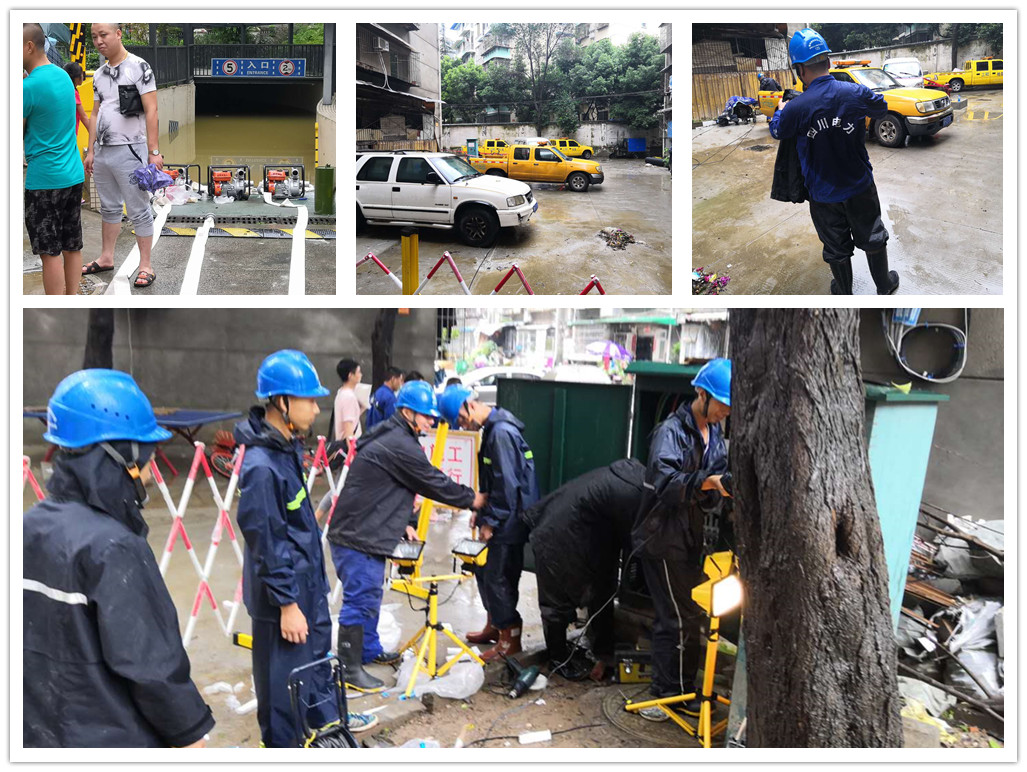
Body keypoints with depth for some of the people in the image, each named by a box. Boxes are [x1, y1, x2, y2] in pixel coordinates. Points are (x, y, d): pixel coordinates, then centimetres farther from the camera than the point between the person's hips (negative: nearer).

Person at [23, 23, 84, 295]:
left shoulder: (29, 86, -16)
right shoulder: (63, 76, 9)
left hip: (44, 179, -8)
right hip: (73, 174, 8)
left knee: (50, 252, -2)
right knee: (72, 246, 11)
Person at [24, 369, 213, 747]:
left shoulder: (32, 527, 0)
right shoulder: (114, 548, -25)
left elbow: (48, 637, 11)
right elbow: (149, 661, -22)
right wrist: (189, 730, -9)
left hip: (40, 730, 8)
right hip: (112, 739, -8)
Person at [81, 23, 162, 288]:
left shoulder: (138, 67, -7)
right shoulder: (99, 74, 14)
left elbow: (151, 111, -11)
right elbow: (95, 114, 18)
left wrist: (154, 152, -16)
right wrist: (90, 151, 14)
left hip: (129, 151, -7)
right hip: (102, 152, 7)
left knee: (138, 210, -2)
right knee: (109, 207, 15)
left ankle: (145, 266, 3)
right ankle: (106, 258, 26)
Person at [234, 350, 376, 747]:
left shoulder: (288, 446, 1)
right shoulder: (262, 466, -28)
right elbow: (265, 543, -25)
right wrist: (286, 603, -19)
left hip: (308, 581, 10)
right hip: (283, 593, -10)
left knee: (318, 652, 27)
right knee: (282, 675, 8)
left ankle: (326, 716, 48)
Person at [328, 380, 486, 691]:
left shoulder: (391, 438, 14)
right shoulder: (400, 446, -20)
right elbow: (434, 483, -13)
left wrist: (406, 523, 15)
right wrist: (472, 499, 1)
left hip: (366, 534, 11)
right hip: (356, 538, -11)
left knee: (370, 596, 21)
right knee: (360, 599, -4)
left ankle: (369, 649, 35)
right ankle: (350, 669, 5)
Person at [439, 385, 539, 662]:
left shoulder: (502, 432, -22)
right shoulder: (491, 428, 10)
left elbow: (507, 484, -24)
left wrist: (491, 521, -17)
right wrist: (481, 510, 17)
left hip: (509, 522, -10)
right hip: (498, 519, 10)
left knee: (498, 576, -2)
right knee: (484, 570, 20)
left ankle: (510, 638, 12)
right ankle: (494, 625, 36)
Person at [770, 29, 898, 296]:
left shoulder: (795, 108, -21)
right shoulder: (855, 93, -14)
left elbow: (777, 132, 2)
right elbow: (881, 107, 8)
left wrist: (780, 110, 23)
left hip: (824, 195, -2)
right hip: (860, 188, 2)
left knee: (836, 249, 17)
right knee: (873, 239, 22)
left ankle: (843, 292, 36)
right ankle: (885, 286, 39)